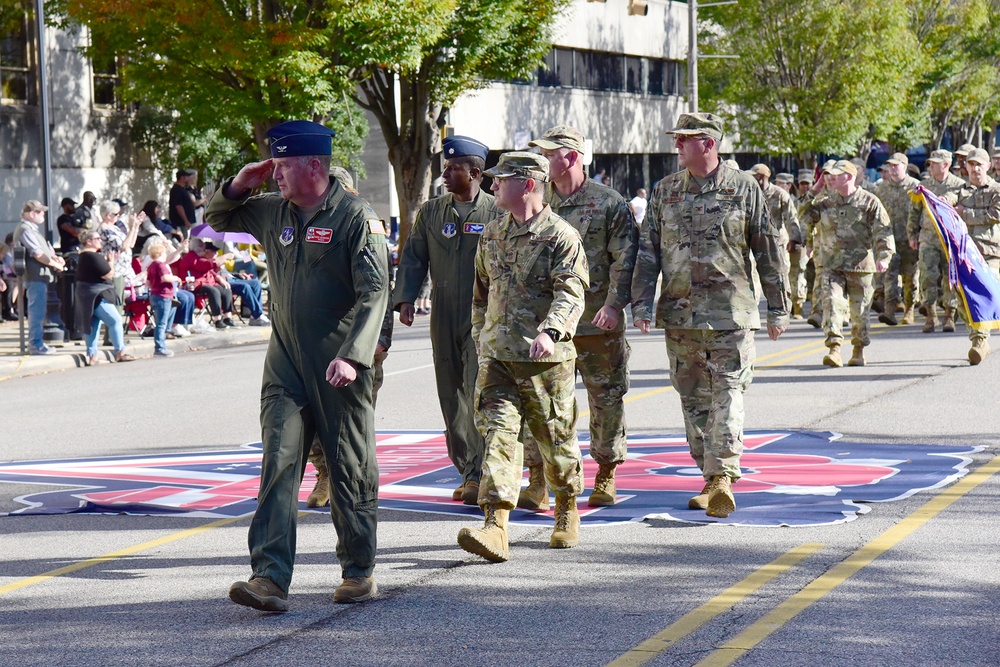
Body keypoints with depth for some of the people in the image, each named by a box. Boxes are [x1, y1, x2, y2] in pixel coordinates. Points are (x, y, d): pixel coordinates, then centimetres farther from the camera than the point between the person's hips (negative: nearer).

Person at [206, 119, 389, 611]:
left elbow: (374, 291, -15)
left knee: (350, 470, 6)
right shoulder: (272, 211, 10)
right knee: (278, 463, -8)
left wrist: (351, 355, -25)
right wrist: (239, 186, 5)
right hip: (285, 364, 5)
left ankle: (359, 571, 20)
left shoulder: (356, 217, -9)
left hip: (338, 367, -5)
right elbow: (218, 220, 27)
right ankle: (270, 577, -14)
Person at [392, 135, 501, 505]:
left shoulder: (497, 213, 0)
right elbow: (413, 258, 12)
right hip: (444, 319, 5)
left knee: (479, 392, -12)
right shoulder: (430, 212, 12)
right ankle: (467, 471, 17)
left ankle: (480, 475, -10)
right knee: (451, 396, 7)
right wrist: (405, 299, -1)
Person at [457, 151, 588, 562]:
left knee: (556, 438, 8)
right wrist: (480, 338, 25)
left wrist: (549, 331, -34)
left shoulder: (561, 236, -7)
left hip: (547, 358, -4)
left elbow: (571, 293, -18)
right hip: (497, 354, 4)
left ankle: (567, 514, 31)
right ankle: (495, 528, -19)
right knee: (498, 432, -10)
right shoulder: (492, 234, 13)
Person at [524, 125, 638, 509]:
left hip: (597, 322, -2)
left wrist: (614, 304, -14)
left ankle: (605, 477, 22)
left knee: (606, 400, 8)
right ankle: (537, 482, 0)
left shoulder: (609, 204, -2)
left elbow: (625, 259, -4)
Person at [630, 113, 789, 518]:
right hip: (679, 313, 4)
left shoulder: (743, 189, 0)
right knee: (693, 398, 8)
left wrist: (777, 308, 5)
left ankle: (724, 476, -20)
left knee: (727, 393, -11)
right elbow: (649, 250, 8)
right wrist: (642, 303, -2)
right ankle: (711, 480, 17)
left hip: (730, 313, -4)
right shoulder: (664, 192, 9)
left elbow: (767, 251, 4)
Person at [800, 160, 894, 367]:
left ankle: (859, 350, 23)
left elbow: (883, 231, -4)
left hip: (860, 264, -2)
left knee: (859, 309, 7)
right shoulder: (826, 202, 11)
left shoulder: (869, 202, -1)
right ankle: (834, 348, -20)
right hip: (832, 265, 2)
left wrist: (884, 256, -17)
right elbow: (804, 216, 13)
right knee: (832, 302, -15)